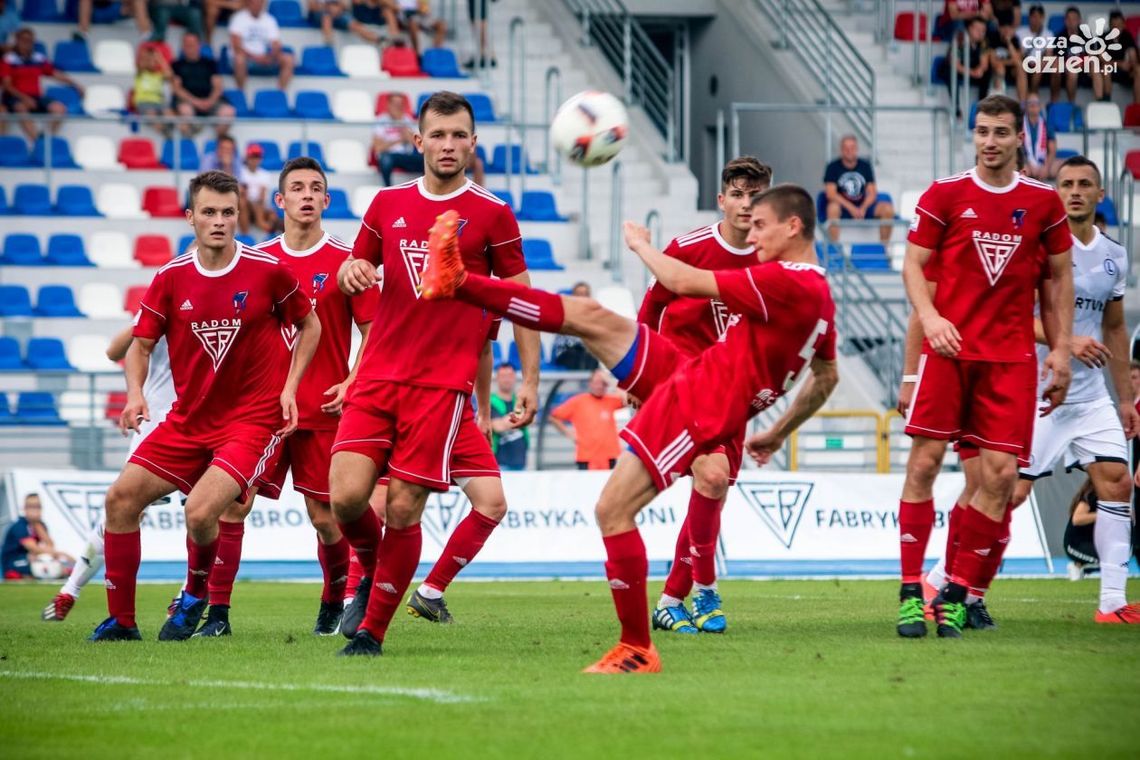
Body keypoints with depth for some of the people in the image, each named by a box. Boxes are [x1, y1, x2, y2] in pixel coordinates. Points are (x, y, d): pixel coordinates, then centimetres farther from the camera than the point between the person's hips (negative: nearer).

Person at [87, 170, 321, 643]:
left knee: (200, 512, -23)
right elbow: (141, 342, 7)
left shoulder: (267, 271, -8)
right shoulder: (171, 279, -1)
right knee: (121, 497, -5)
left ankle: (195, 597, 10)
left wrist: (289, 387, -2)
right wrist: (135, 393, -12)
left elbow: (309, 325, 7)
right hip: (188, 420, 5)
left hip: (252, 419, -5)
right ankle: (120, 620, 8)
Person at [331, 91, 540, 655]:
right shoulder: (388, 204, 11)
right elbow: (354, 269, 23)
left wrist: (529, 379, 1)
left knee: (403, 508, -7)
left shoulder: (492, 215, 1)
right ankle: (371, 575, 20)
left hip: (443, 385, -3)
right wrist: (351, 273, -2)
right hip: (378, 376, 3)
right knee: (346, 496, -10)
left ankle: (373, 629, 5)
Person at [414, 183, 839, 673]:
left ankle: (638, 651, -3)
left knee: (612, 512, -12)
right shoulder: (817, 293, 10)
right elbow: (826, 380, 24)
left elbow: (683, 282, -18)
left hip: (696, 408, -10)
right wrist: (777, 434, 30)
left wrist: (640, 243, 0)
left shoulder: (786, 282, -21)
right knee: (593, 318, 6)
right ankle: (458, 283, 7)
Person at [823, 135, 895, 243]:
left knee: (888, 208, -21)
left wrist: (863, 208, -18)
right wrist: (851, 208, -23)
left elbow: (872, 193, 2)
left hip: (863, 206, 3)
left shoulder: (865, 166, 5)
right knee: (833, 208, -38)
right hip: (843, 207, -3)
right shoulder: (833, 167, -4)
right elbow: (831, 193, -13)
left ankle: (884, 246, -13)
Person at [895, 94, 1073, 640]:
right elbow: (914, 264, 5)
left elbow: (1060, 277, 14)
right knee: (924, 461, -8)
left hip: (1011, 358, 1)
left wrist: (1061, 349, 7)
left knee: (1001, 474, -7)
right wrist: (929, 316, -13)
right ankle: (911, 591, -2)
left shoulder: (1043, 202, 7)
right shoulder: (945, 195, 3)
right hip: (947, 348, -1)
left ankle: (956, 595, 3)